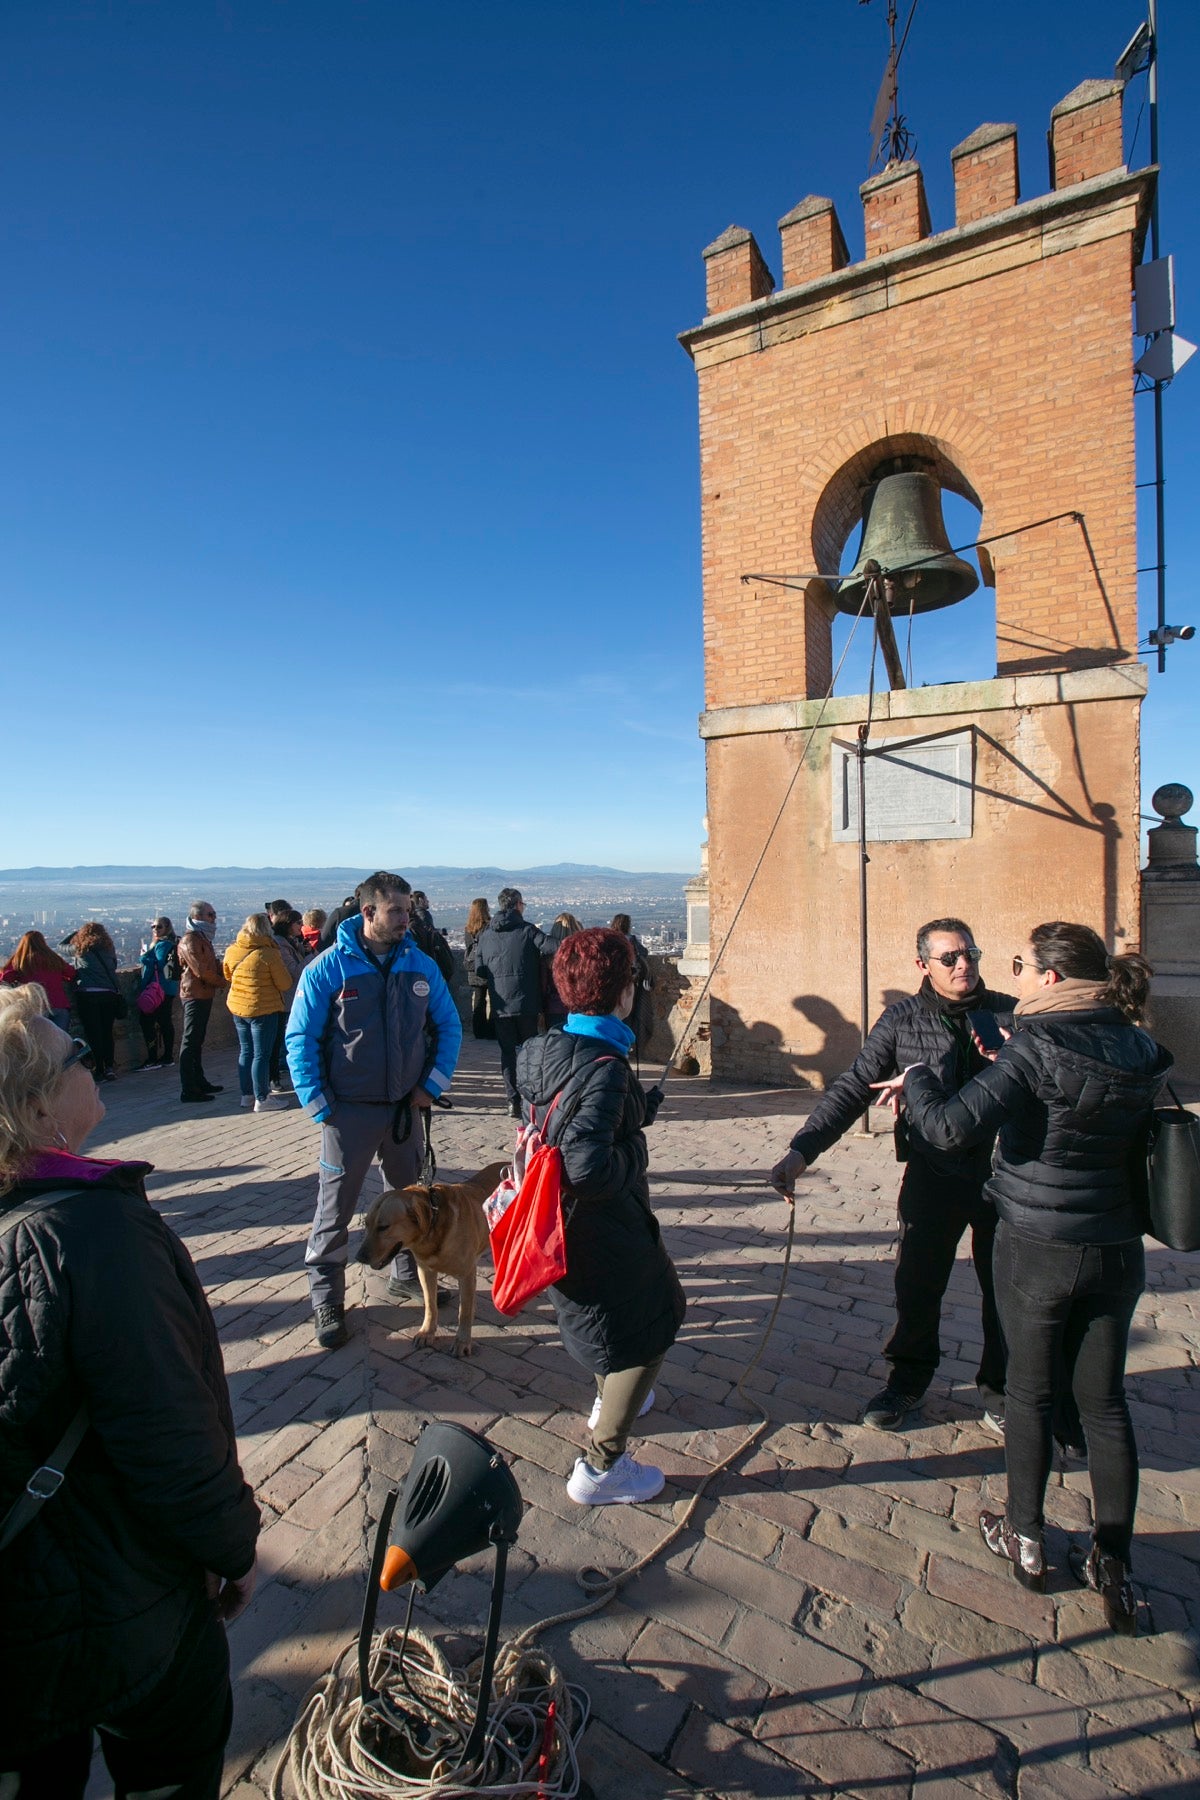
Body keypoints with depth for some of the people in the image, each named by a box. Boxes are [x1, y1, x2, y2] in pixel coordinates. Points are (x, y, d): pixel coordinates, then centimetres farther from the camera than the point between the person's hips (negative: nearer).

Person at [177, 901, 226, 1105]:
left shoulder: (202, 937, 17)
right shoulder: (190, 940, -14)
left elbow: (213, 965, 20)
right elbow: (200, 970, -22)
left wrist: (221, 978, 1)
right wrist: (221, 981, -8)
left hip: (204, 995, 10)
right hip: (195, 995, -10)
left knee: (197, 1041, 16)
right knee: (190, 1042, -6)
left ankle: (199, 1082, 26)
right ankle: (188, 1090, -2)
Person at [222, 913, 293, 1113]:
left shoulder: (231, 951, 2)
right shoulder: (268, 953, -17)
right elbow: (285, 984, -12)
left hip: (238, 1007, 6)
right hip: (263, 1008, -6)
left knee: (245, 1051, 16)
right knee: (261, 1054, 0)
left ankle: (247, 1094, 24)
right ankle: (262, 1099, 5)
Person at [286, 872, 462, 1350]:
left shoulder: (421, 965, -3)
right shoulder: (328, 968, -13)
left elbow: (449, 1027, 5)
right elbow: (300, 1038, -9)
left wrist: (433, 1084, -2)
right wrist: (318, 1104, -11)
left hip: (406, 1106, 4)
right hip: (349, 1109, -4)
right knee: (336, 1206, 7)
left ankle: (408, 1275, 40)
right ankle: (326, 1298, 26)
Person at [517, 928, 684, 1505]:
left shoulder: (543, 1050, -4)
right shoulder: (606, 1068, -30)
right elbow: (590, 1167, -38)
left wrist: (644, 1104, 7)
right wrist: (635, 1153, -19)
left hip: (559, 1219, 9)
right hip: (602, 1228, -9)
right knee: (645, 1332, 14)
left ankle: (610, 1399, 53)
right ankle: (601, 1467, 25)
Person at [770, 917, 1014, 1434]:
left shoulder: (1009, 1013, -3)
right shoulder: (901, 1020, -6)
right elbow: (853, 1087, -10)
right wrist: (803, 1149, -20)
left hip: (1003, 1174, 1)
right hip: (933, 1173, -1)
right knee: (916, 1285, 8)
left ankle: (999, 1387, 40)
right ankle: (908, 1380, 33)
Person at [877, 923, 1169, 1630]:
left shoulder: (1034, 1053, -21)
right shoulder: (1139, 1054, -2)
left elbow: (954, 1127, -28)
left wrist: (916, 1079, -10)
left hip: (1037, 1250, -4)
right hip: (1117, 1251, 5)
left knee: (1033, 1396, 15)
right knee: (1106, 1403, 18)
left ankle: (1027, 1542, 33)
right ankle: (1114, 1566, 28)